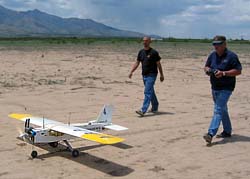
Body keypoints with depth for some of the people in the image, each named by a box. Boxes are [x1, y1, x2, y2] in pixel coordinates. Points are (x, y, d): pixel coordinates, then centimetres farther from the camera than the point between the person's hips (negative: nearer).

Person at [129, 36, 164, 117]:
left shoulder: (154, 52, -8)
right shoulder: (141, 52, 9)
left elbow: (158, 64, -4)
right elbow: (137, 63, 14)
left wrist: (161, 75, -2)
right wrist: (131, 72, 4)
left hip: (151, 75, -7)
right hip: (144, 75, 7)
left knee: (147, 92, -13)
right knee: (151, 92, 18)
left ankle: (143, 110, -19)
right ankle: (155, 107, 33)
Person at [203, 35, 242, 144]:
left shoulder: (231, 56, -12)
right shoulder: (213, 55, 8)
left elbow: (238, 71, -14)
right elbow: (206, 66, 18)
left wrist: (223, 73, -24)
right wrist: (207, 70, -7)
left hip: (226, 88, -8)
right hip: (214, 87, 8)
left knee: (218, 110, -15)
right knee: (222, 109, 17)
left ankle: (211, 134, -21)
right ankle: (227, 131, 31)